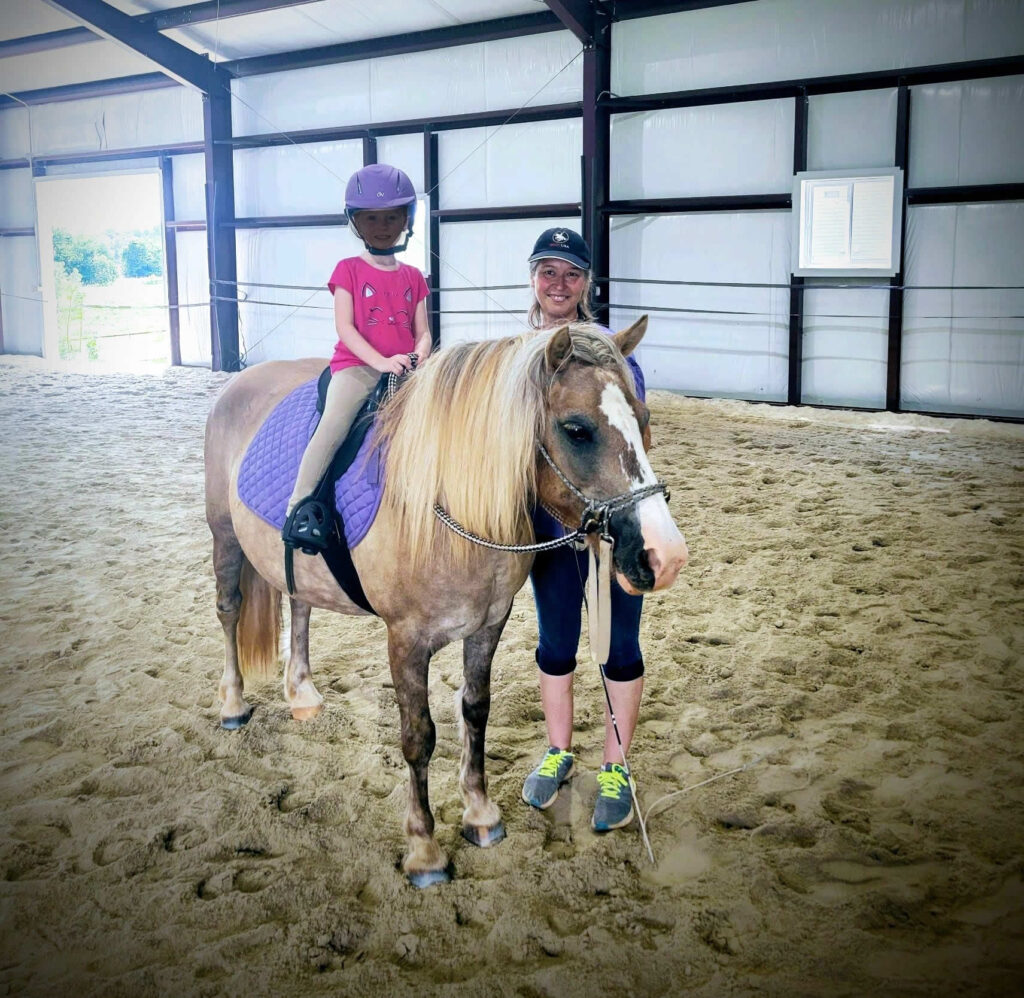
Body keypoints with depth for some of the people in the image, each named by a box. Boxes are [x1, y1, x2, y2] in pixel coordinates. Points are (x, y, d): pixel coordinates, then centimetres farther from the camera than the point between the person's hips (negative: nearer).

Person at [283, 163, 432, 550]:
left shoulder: (413, 278, 15)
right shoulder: (348, 270, 5)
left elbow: (423, 332, 11)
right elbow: (344, 326, -6)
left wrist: (418, 357, -13)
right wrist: (381, 361, -18)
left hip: (404, 369, 4)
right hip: (356, 365, -4)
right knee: (334, 424, -28)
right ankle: (299, 505, -25)